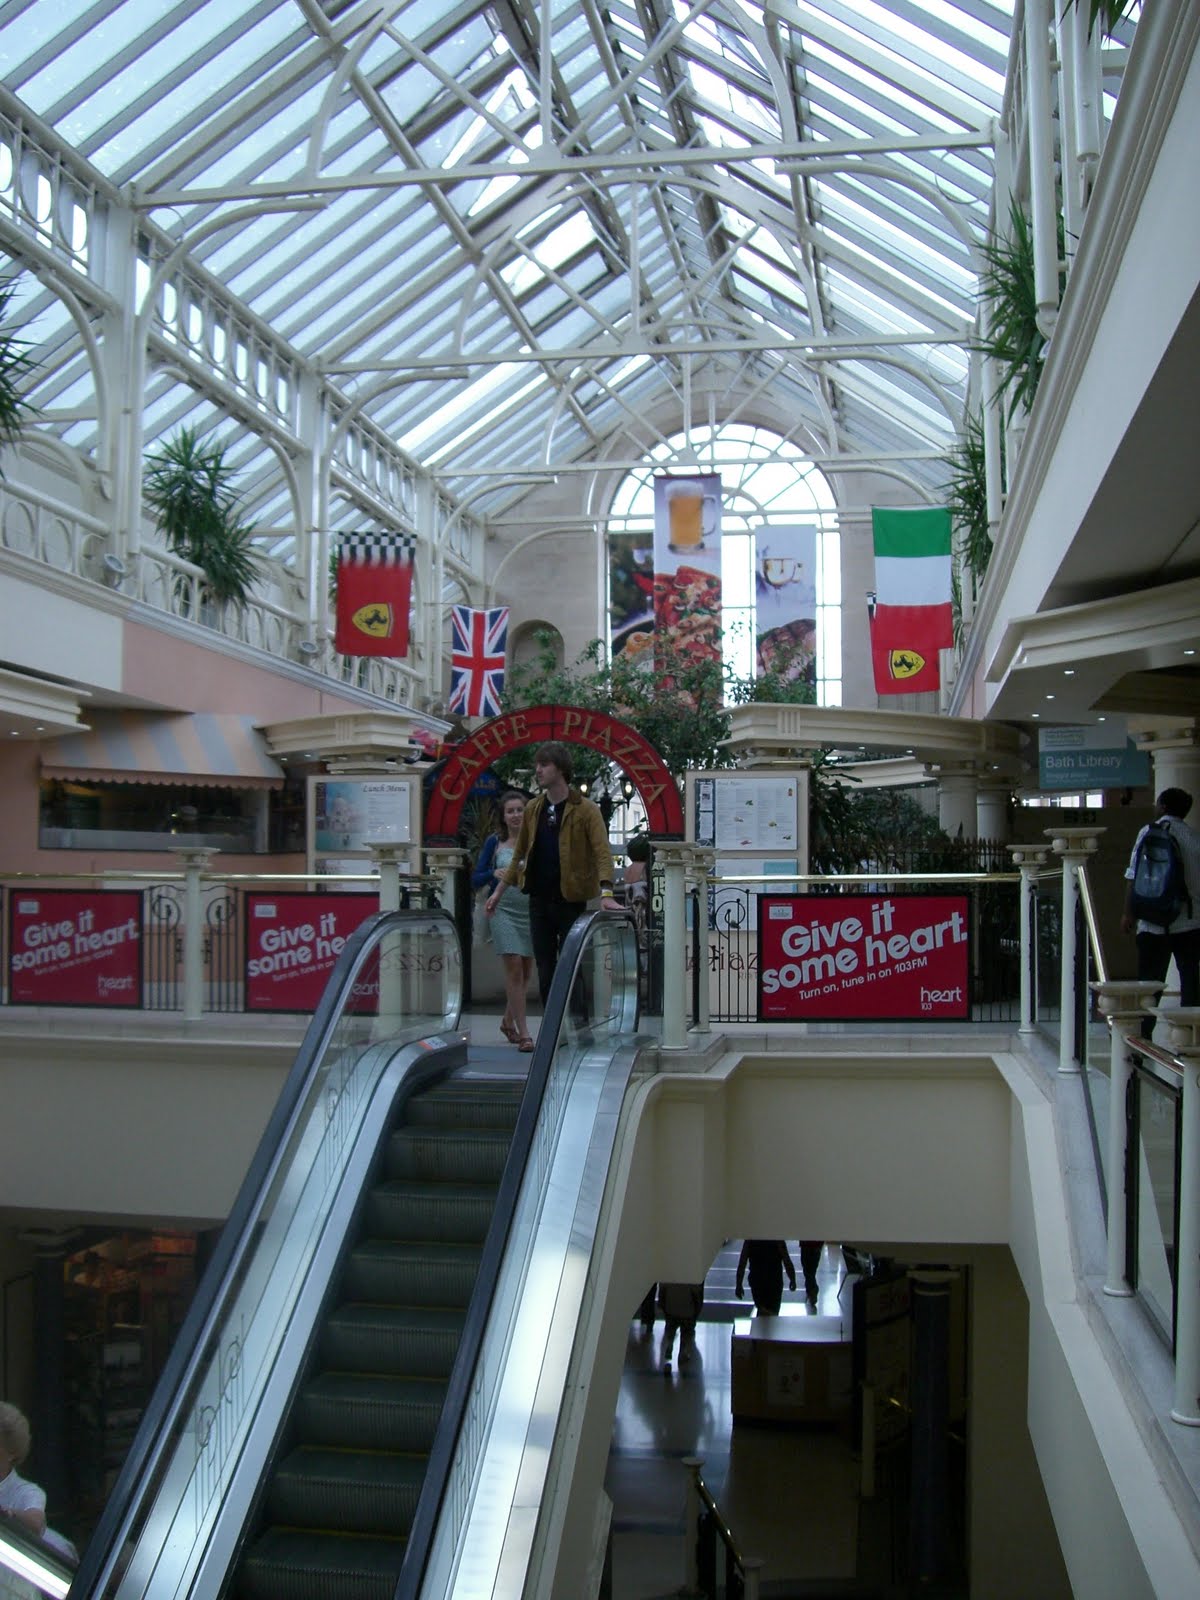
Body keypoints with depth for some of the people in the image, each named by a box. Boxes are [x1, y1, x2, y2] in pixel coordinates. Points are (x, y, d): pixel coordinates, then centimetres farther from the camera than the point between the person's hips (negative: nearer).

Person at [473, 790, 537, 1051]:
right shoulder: (495, 842, 3)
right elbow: (476, 880, 4)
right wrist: (494, 874, -15)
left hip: (533, 910, 2)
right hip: (504, 910, -2)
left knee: (526, 971, 10)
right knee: (514, 968, -8)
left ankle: (508, 1021, 33)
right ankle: (523, 1033, -4)